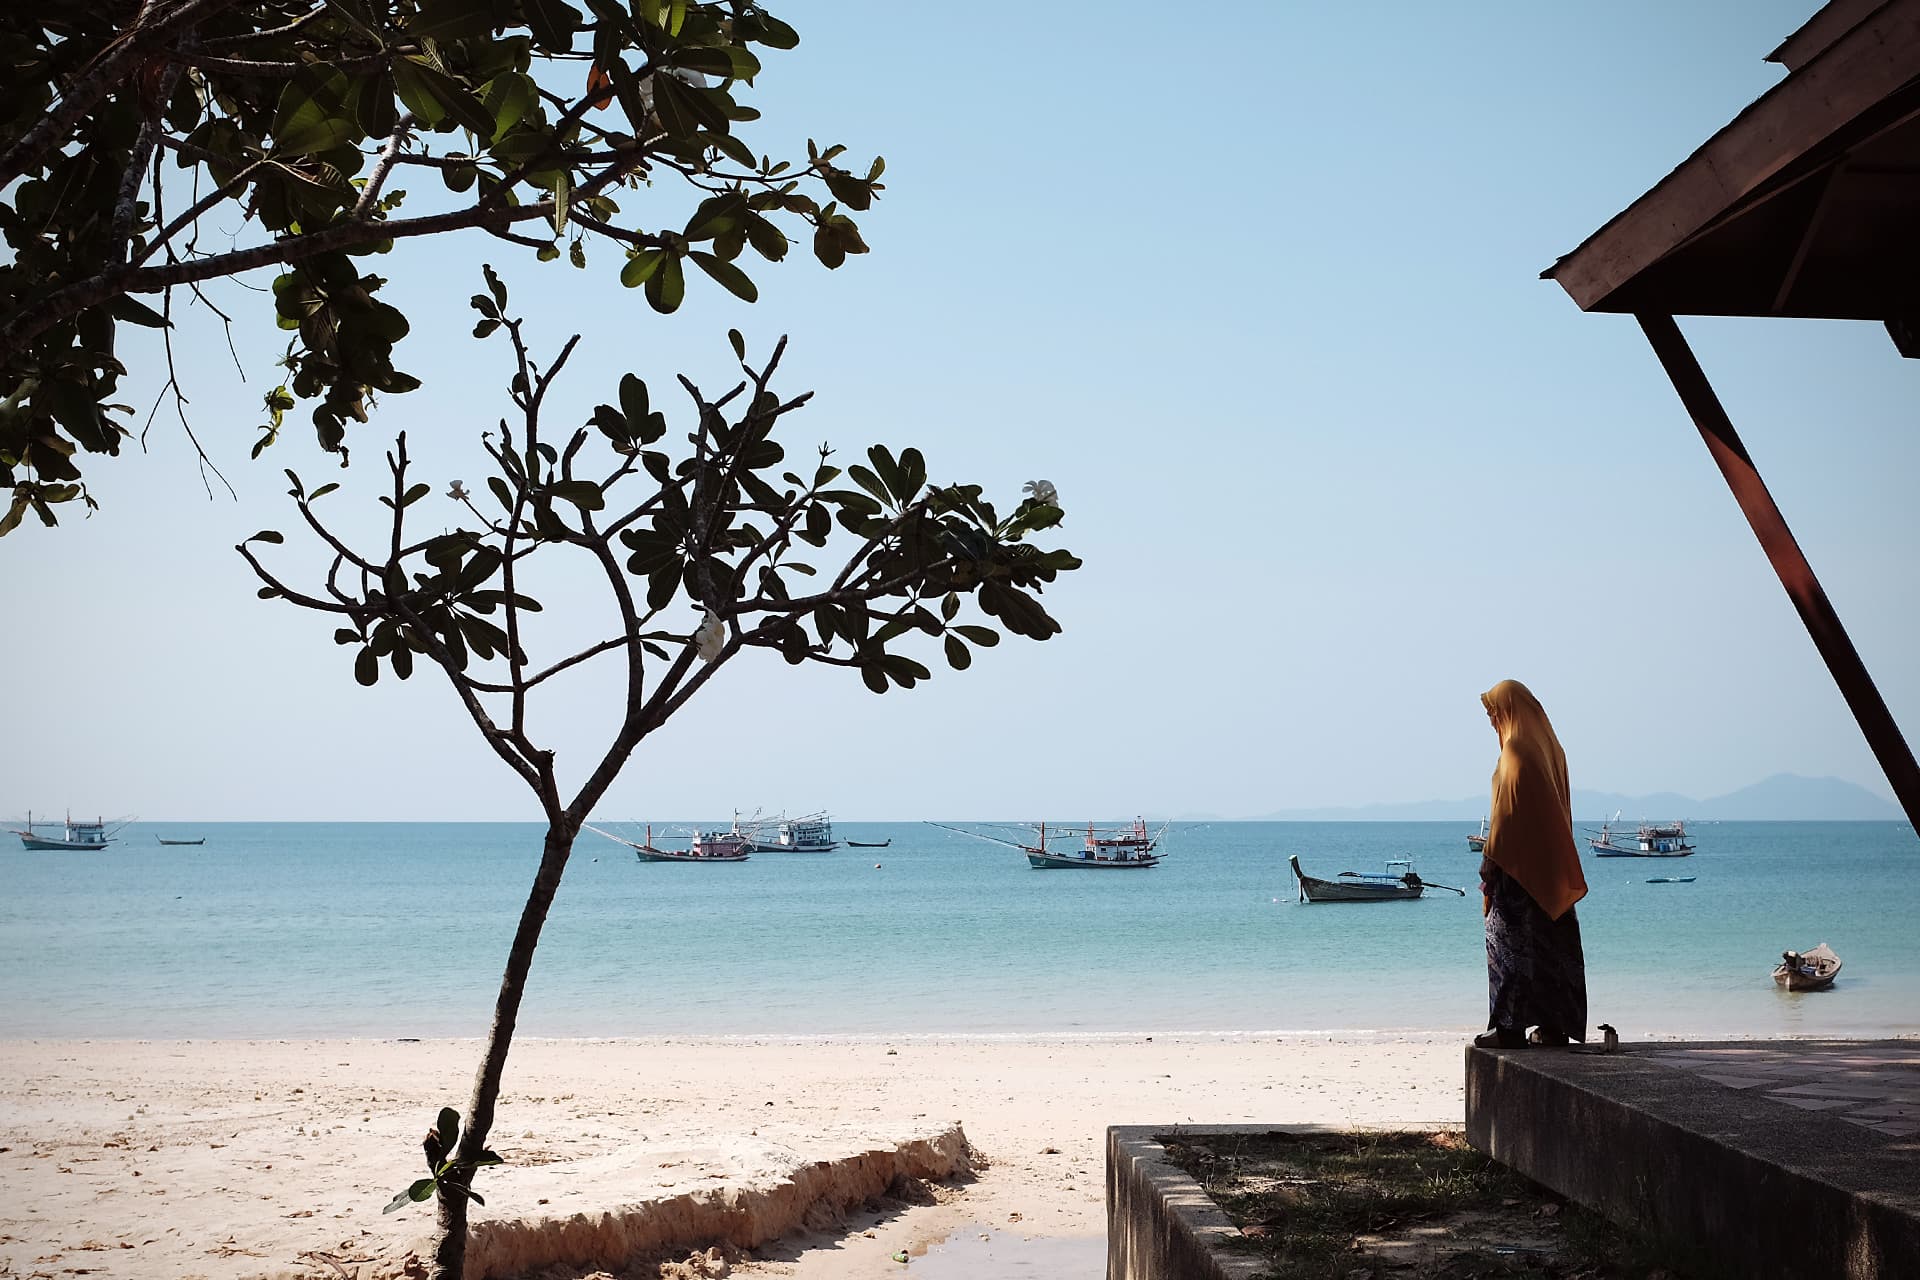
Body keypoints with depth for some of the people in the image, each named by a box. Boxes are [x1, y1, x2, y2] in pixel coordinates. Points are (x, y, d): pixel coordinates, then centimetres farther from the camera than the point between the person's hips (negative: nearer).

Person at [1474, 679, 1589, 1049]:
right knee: (1552, 945, 9)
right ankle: (1555, 1026, 12)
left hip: (1518, 865, -8)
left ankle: (1511, 1027, -7)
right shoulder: (1551, 747, 13)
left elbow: (1507, 810, -17)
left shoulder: (1516, 750, -13)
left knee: (1509, 942, -5)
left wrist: (1490, 862, -13)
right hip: (1552, 867, 9)